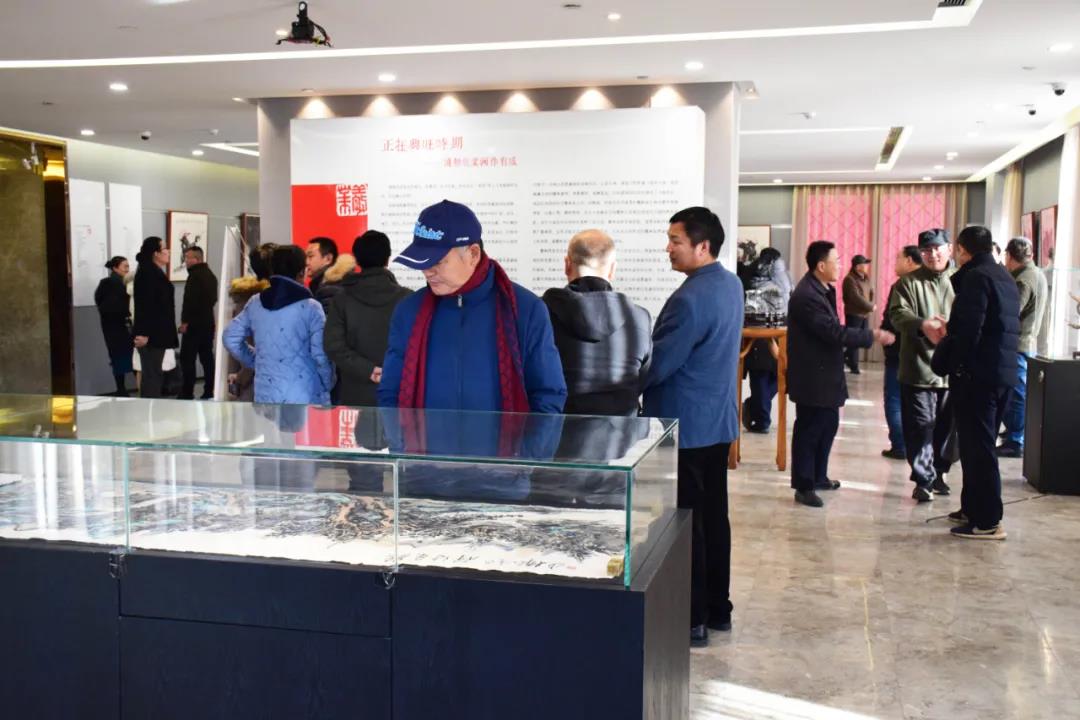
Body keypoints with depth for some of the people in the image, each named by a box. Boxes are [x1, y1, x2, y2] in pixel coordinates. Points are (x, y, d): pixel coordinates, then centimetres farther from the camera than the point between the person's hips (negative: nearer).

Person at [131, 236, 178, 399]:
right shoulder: (147, 273, -15)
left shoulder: (154, 272, 16)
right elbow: (145, 305, -22)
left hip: (156, 333, 10)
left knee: (154, 374, 13)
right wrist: (144, 333, -26)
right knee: (152, 376, -7)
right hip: (150, 335, -10)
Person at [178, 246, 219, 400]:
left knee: (187, 359, -5)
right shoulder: (210, 274, 15)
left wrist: (185, 321, -15)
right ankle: (209, 392, 11)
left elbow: (190, 300, -20)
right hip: (208, 321, 9)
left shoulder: (195, 275, -15)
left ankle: (187, 393, -6)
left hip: (194, 323, -9)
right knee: (207, 357, 10)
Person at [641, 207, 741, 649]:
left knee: (685, 524, -1)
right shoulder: (731, 285, 9)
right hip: (717, 421, 10)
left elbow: (656, 366, -20)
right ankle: (717, 608, 26)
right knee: (713, 515, 16)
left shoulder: (690, 298, -22)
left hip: (684, 426, -9)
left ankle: (692, 621, 7)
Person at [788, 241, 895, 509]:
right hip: (812, 376, -10)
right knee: (809, 430, -1)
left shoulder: (823, 289, 9)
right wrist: (873, 336, -20)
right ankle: (803, 486, 9)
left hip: (825, 374, 10)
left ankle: (818, 476, 32)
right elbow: (835, 333, -26)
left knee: (828, 426, 19)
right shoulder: (806, 296, -24)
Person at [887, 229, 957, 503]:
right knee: (921, 428, -2)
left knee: (946, 427, 14)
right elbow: (898, 314, -15)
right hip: (919, 368, -4)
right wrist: (921, 324, -35)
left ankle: (938, 473, 30)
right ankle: (923, 479, 7)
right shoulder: (909, 282, -1)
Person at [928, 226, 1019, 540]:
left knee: (977, 446, -4)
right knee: (980, 443, 17)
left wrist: (942, 342, -7)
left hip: (977, 374, -9)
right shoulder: (1005, 277, 16)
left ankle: (987, 521, 0)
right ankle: (973, 507, 26)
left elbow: (968, 331, -21)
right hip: (1003, 373, 9)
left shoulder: (975, 277, -13)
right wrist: (950, 335, 19)